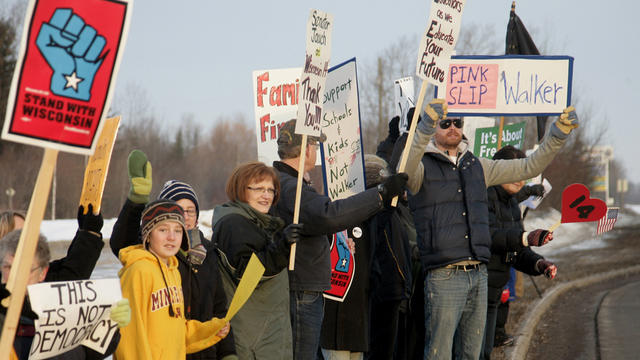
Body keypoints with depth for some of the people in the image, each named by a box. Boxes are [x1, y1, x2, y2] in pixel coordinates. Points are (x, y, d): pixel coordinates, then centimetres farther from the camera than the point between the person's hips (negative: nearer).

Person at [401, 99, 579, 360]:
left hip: (478, 275, 6)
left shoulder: (477, 166, 16)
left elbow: (529, 167, 17)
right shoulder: (422, 166, 0)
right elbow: (405, 168, -25)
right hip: (443, 276, -6)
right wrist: (426, 126, -41)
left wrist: (558, 134, 5)